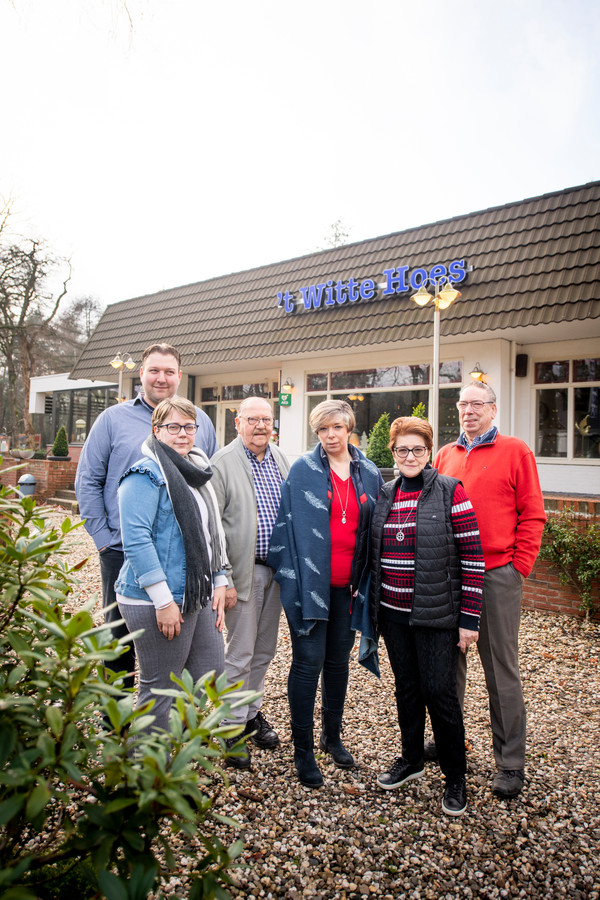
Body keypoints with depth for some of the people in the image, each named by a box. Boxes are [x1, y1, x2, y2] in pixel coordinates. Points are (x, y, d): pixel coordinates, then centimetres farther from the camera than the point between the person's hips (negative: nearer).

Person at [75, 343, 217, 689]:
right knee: (119, 634, 12)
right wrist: (102, 536, -5)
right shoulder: (113, 419, 2)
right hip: (124, 550, -1)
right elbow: (88, 481, 2)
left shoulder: (200, 421, 8)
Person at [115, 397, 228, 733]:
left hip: (198, 596, 9)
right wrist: (163, 601, -21)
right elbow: (137, 541, -20)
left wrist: (219, 581, 11)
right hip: (155, 603, -8)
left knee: (210, 672, 15)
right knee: (160, 689, 6)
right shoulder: (147, 474, -13)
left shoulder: (197, 470, 14)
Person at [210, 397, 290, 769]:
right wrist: (223, 580, -16)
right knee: (240, 652, 4)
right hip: (244, 571, -6)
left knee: (265, 649, 17)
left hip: (276, 569, 6)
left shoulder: (281, 460, 7)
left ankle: (253, 711, 36)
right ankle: (234, 726, 22)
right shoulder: (223, 463, -11)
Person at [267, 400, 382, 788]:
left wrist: (364, 580, 5)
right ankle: (303, 750, 18)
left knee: (338, 661, 17)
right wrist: (299, 577, -11)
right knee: (309, 663, 2)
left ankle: (333, 736, 35)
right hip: (309, 582, -4)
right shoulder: (303, 470, -4)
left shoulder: (369, 474, 6)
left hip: (347, 585, 4)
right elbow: (291, 525, -6)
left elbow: (374, 530, 9)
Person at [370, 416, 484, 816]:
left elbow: (473, 556, -10)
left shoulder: (451, 491, -9)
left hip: (436, 614, -5)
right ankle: (411, 759, 37)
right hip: (393, 613, 5)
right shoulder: (385, 494, 6)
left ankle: (456, 777, 23)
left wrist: (469, 618, -11)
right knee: (406, 687, 17)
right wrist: (373, 604, 13)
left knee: (439, 691, 1)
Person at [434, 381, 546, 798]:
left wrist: (519, 565, -7)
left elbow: (532, 515, -2)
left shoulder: (515, 451, -1)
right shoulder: (445, 455, 11)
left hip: (497, 574, -4)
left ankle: (511, 762, 20)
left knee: (501, 668, 5)